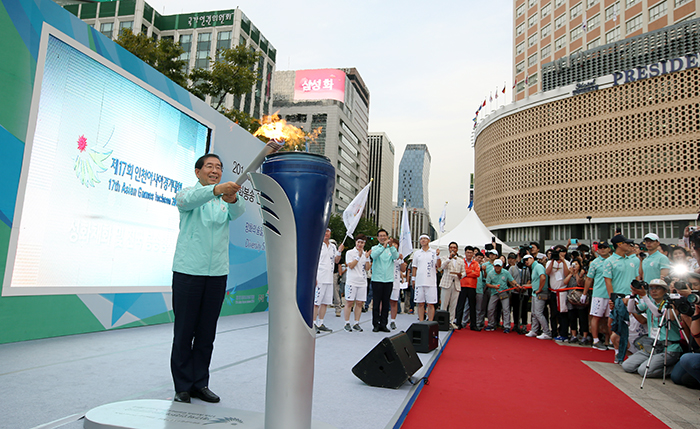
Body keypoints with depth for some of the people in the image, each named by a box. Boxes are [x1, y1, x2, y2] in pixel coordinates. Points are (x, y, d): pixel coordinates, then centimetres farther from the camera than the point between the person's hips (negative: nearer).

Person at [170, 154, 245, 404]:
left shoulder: (226, 199, 11)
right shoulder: (188, 193, 2)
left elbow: (238, 212, -12)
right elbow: (187, 199, -23)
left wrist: (232, 198, -37)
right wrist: (216, 189, -43)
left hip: (217, 273, 3)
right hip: (188, 271, -3)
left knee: (207, 333, 10)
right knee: (184, 331, 2)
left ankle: (200, 383, 22)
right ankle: (182, 387, 15)